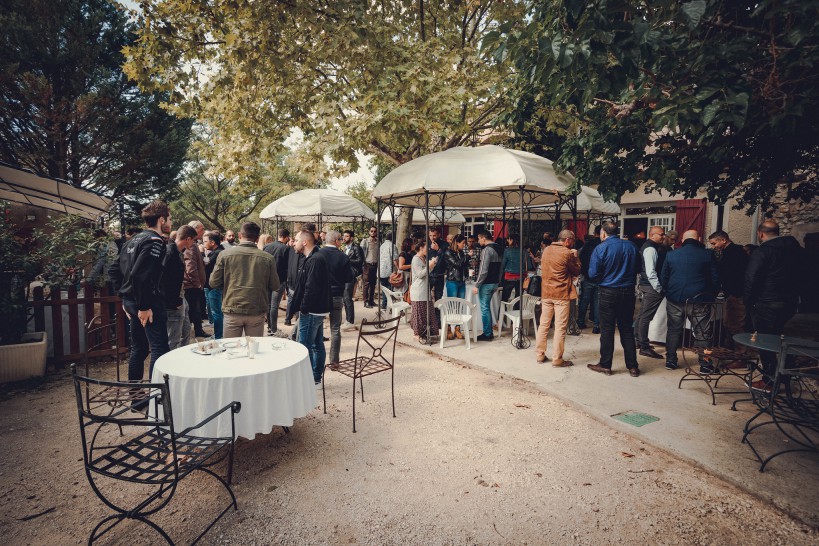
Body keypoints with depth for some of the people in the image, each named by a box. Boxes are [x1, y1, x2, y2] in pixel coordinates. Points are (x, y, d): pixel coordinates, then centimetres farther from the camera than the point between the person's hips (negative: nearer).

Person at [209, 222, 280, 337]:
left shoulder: (225, 254, -4)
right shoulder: (267, 258, -5)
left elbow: (214, 283, 0)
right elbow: (275, 286, 2)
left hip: (232, 311, 0)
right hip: (257, 312, 0)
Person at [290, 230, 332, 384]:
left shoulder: (314, 260, -18)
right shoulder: (316, 257, 14)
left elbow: (311, 288, -25)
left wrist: (303, 307, -16)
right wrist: (303, 307, 16)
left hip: (311, 311, -10)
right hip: (318, 309, 10)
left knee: (305, 347, -2)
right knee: (317, 345, 15)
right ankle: (316, 377, 26)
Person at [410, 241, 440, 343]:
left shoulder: (424, 259, 16)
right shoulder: (416, 259, -11)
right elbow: (420, 274, -19)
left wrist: (432, 264, 11)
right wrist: (430, 265, -19)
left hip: (425, 290, 9)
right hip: (418, 291, -9)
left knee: (426, 312, 9)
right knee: (419, 312, -3)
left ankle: (422, 333, 18)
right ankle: (417, 335, 6)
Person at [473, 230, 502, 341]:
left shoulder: (487, 250, -16)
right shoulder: (497, 248, 11)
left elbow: (483, 270, -21)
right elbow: (499, 268, 15)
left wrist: (476, 285, -18)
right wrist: (498, 280, 18)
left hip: (486, 283, -9)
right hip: (494, 282, 9)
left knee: (485, 308, -1)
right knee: (487, 307, 17)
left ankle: (487, 334, 5)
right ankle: (489, 332, 23)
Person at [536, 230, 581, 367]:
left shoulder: (546, 250, 7)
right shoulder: (567, 253, -11)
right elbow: (577, 271, -2)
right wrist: (575, 257, 9)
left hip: (546, 293, 6)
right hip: (561, 294, -6)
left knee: (544, 325, 12)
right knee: (560, 328, 1)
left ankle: (539, 355, 17)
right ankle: (557, 359, 5)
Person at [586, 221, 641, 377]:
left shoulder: (601, 248, -11)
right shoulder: (631, 246, 3)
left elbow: (593, 274, -14)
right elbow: (638, 268, 12)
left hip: (608, 293, -4)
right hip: (628, 292, 4)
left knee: (607, 330, 5)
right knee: (627, 329, 12)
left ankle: (605, 365, 12)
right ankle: (632, 366, 18)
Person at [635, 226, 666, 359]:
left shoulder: (647, 246, 15)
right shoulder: (651, 249, -16)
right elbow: (651, 272, -23)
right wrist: (659, 288, -19)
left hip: (645, 285, 11)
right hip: (651, 287, -11)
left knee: (642, 315, 17)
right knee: (646, 317, -7)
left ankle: (639, 341, 28)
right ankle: (644, 347, -4)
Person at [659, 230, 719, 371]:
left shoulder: (671, 255, 3)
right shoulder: (707, 254, -1)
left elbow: (663, 278, 6)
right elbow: (715, 278, 1)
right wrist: (711, 296, 12)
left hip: (674, 299, 1)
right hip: (699, 299, -1)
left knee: (674, 329, 10)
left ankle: (670, 361, 15)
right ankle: (704, 364, 13)